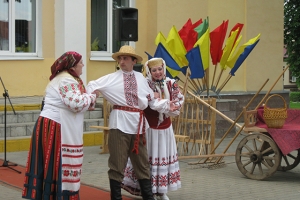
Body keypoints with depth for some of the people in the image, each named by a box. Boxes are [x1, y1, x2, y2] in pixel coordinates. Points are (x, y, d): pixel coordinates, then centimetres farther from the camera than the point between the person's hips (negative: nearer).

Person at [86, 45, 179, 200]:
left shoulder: (141, 78, 10)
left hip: (138, 123, 3)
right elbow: (93, 86, -3)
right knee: (117, 163, 3)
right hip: (120, 123, -3)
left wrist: (166, 105, -1)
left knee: (142, 163, 11)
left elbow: (151, 100, 11)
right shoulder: (111, 78, 2)